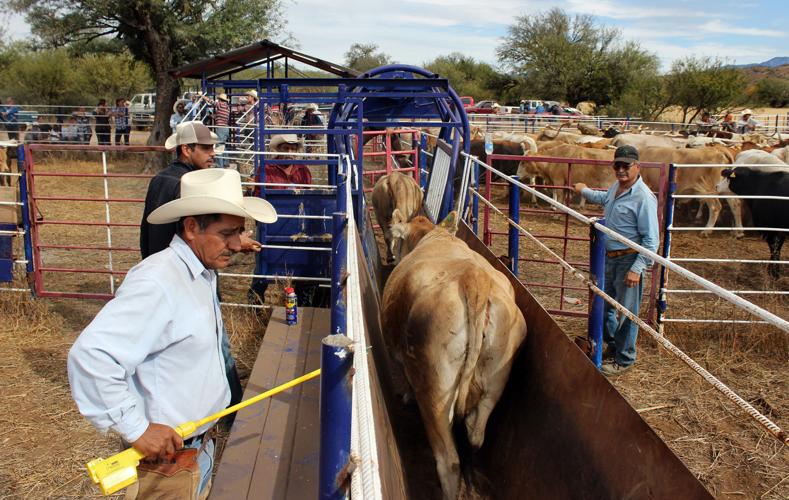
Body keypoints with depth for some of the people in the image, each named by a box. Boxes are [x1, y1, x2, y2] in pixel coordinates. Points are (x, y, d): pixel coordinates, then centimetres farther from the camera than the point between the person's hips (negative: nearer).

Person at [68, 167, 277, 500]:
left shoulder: (204, 273, 6)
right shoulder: (156, 282, -26)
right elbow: (90, 354, -33)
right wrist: (136, 429, -28)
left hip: (201, 444, 9)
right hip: (164, 452, -9)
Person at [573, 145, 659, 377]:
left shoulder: (643, 197, -19)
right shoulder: (616, 188, 7)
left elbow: (651, 239, -19)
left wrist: (637, 269, -24)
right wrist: (584, 191, 47)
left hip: (629, 260, -9)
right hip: (610, 257, 9)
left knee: (626, 312, 4)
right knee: (605, 306, 20)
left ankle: (624, 359, 19)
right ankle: (613, 347, 40)